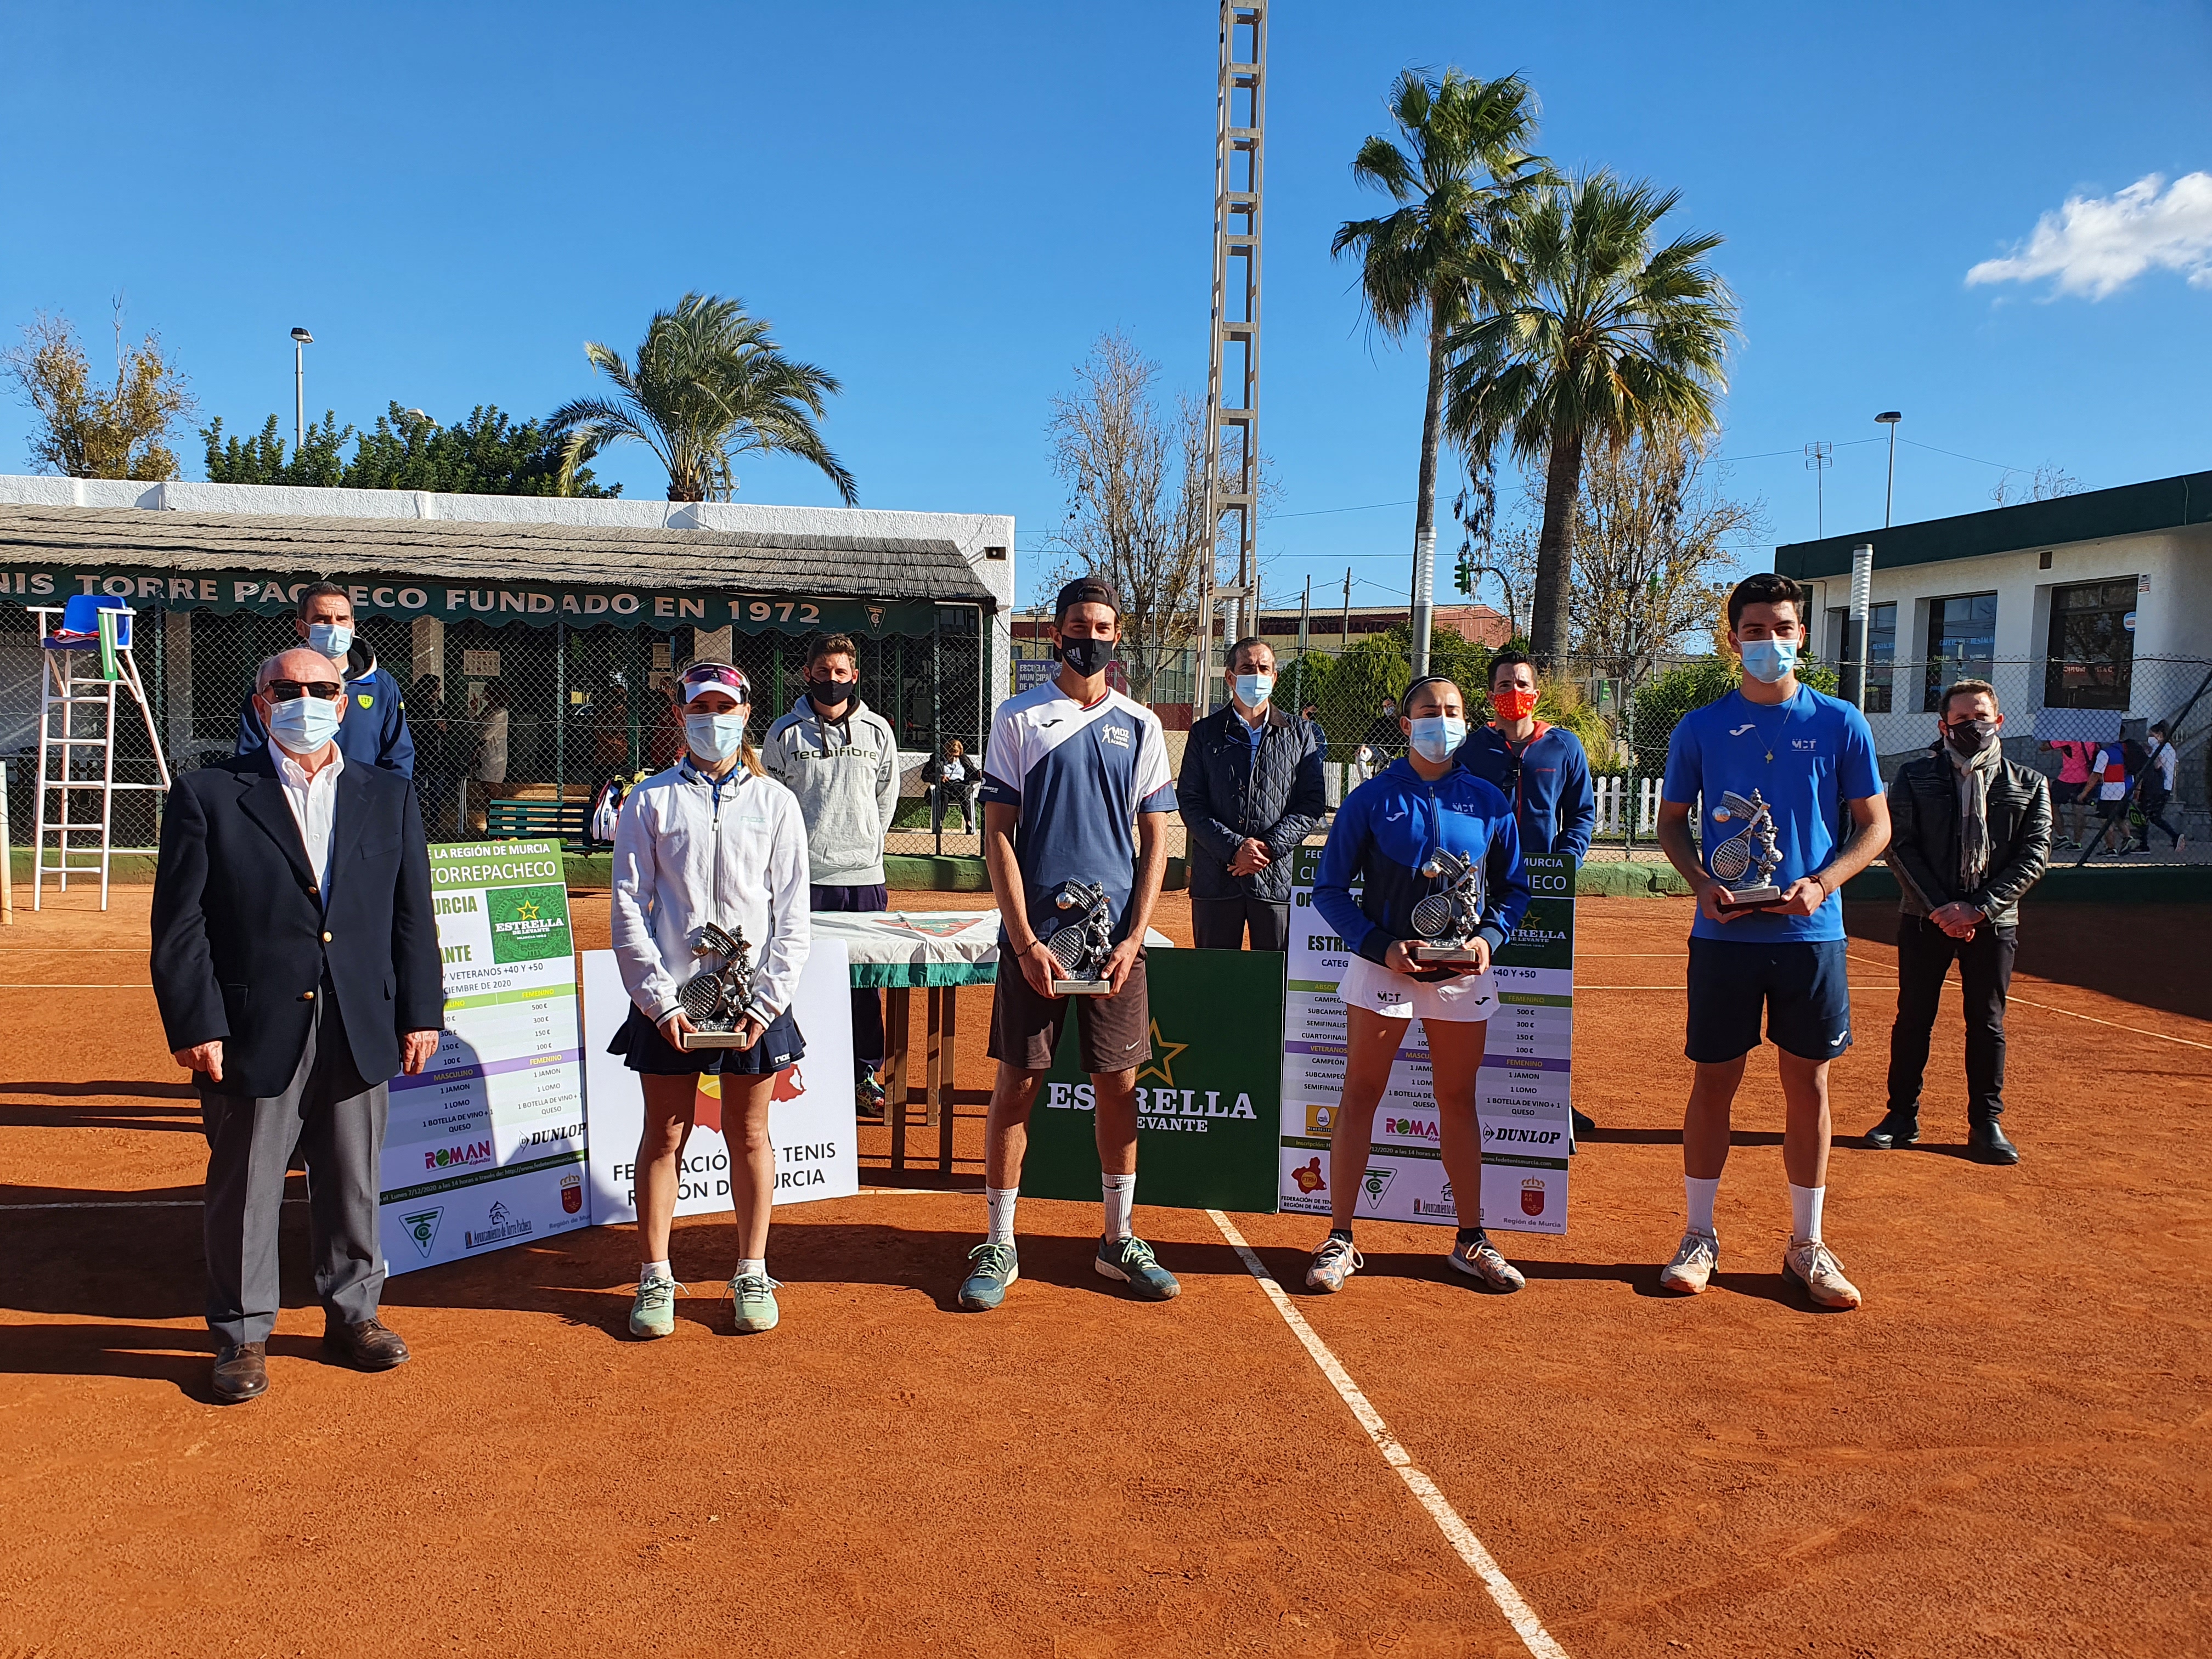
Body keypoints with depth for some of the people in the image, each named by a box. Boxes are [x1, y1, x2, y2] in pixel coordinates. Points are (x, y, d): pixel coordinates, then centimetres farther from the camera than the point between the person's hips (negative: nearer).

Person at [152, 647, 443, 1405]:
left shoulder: (389, 796, 9)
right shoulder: (207, 796, 0)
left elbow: (413, 916, 9)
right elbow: (179, 925, -4)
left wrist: (421, 1013, 4)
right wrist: (193, 1024, -10)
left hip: (360, 1032, 3)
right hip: (253, 1034, -2)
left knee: (354, 1185, 13)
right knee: (244, 1192, 8)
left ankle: (353, 1313, 31)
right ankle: (242, 1335, 24)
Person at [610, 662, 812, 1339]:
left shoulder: (774, 802, 5)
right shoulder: (651, 801, 4)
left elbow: (792, 912, 3)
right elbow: (629, 908, 0)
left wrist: (766, 1001, -7)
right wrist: (659, 1000, -9)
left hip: (756, 998, 0)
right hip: (668, 998, 0)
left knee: (749, 1135, 9)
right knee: (664, 1135, 6)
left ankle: (752, 1275, 21)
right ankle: (655, 1278, 19)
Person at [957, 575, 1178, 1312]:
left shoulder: (1140, 725, 8)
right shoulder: (1019, 718, 3)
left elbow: (1156, 839, 7)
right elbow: (997, 836, -2)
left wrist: (1133, 938, -4)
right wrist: (1025, 941, -10)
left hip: (1116, 934, 2)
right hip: (1035, 933, -2)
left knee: (1118, 1083, 8)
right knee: (1017, 1083, 2)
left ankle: (1119, 1239, 22)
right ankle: (1000, 1245, 14)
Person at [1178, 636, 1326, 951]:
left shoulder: (1298, 734, 10)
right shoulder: (1205, 733, 8)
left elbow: (1312, 802, 4)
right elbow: (1190, 801, 1)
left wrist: (1269, 847, -11)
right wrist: (1234, 848, -13)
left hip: (1277, 877, 0)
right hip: (1215, 879, 0)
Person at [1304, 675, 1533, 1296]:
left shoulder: (1489, 802, 4)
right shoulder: (1371, 798, -3)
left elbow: (1513, 887, 12)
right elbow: (1330, 888, -2)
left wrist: (1490, 937, -7)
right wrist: (1380, 945, -14)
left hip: (1462, 970, 2)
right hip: (1383, 966, -2)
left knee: (1458, 1100, 11)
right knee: (1361, 1094, 1)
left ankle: (1472, 1240, 22)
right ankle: (1339, 1240, 8)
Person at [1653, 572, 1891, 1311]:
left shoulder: (1839, 724, 3)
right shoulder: (1701, 727, 4)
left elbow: (1875, 824, 6)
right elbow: (1671, 822, 10)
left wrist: (1821, 883, -11)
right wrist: (1702, 883, -8)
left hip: (1810, 932, 0)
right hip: (1725, 934, 0)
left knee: (1808, 1084, 7)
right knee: (1714, 1080, 5)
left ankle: (1807, 1244, 20)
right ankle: (1699, 1236, 18)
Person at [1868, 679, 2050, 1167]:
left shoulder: (2029, 785, 5)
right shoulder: (1915, 777, 3)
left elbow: (2034, 856, -2)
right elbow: (1899, 847, -4)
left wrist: (1978, 909, -13)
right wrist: (1939, 908, -14)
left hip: (1993, 922, 0)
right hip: (1925, 919, 0)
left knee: (1987, 1024, 6)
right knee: (1913, 1018, 6)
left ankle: (1986, 1124, 16)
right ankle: (1902, 1116, 16)